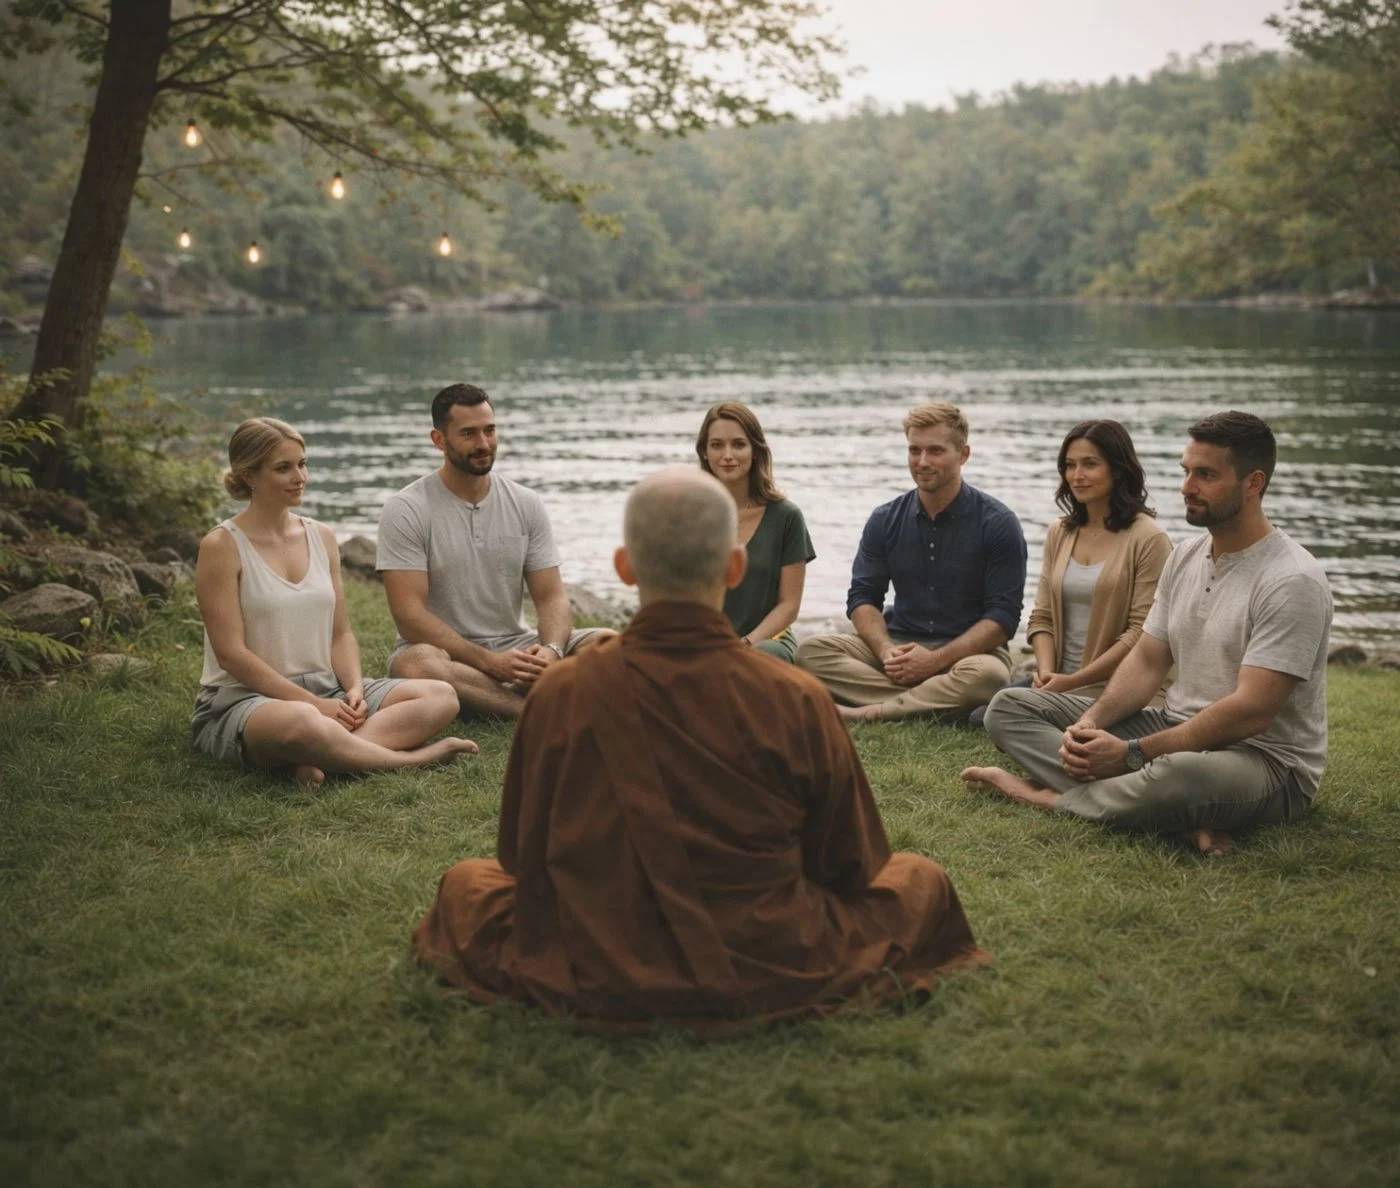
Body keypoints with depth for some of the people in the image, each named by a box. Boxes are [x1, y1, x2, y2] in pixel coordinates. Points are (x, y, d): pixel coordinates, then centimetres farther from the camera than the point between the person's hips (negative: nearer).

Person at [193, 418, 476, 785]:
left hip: (325, 689, 7)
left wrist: (355, 689, -8)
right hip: (243, 700, -7)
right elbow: (231, 653, -13)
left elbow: (341, 634, 13)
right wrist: (314, 702, -18)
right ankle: (412, 758, -21)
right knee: (302, 723, -43)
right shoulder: (222, 547, -7)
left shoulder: (321, 537, 11)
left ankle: (324, 757, -31)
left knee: (440, 696, -11)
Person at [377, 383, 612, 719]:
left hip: (515, 647, 4)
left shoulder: (527, 505, 5)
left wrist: (551, 650, -22)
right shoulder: (405, 510, -7)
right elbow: (409, 614, -15)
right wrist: (489, 661, -25)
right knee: (415, 663, -40)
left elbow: (551, 596, 2)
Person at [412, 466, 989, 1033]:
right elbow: (852, 868, -1)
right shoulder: (797, 701, -15)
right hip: (777, 983, 0)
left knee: (466, 882, 27)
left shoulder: (559, 696, -13)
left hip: (595, 987, 1)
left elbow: (522, 858, 1)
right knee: (920, 878, 24)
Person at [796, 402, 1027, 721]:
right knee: (810, 650, -21)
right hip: (898, 646, 4)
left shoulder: (998, 524, -5)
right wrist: (886, 651, -16)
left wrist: (936, 660, -20)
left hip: (967, 651, -3)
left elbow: (1003, 615, -9)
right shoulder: (885, 520, 7)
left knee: (987, 675, -39)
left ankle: (868, 712, -30)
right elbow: (862, 598, 6)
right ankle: (935, 706, -28)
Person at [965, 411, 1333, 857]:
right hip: (1178, 731, 9)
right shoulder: (1186, 557, 9)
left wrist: (1132, 752, -24)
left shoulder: (1291, 581, -17)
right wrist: (1091, 722, -10)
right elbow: (1147, 660, 11)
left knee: (1183, 773, -46)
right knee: (1010, 707, -1)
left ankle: (1048, 796, -16)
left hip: (1265, 758, -8)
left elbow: (1250, 713, -24)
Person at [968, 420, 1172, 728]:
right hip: (1057, 681, 6)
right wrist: (1046, 671, -8)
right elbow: (1042, 617, 12)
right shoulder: (1058, 533, 12)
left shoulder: (1148, 538, -8)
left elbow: (1142, 632, -13)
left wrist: (1074, 681, -16)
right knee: (982, 718, -18)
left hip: (1113, 688, -6)